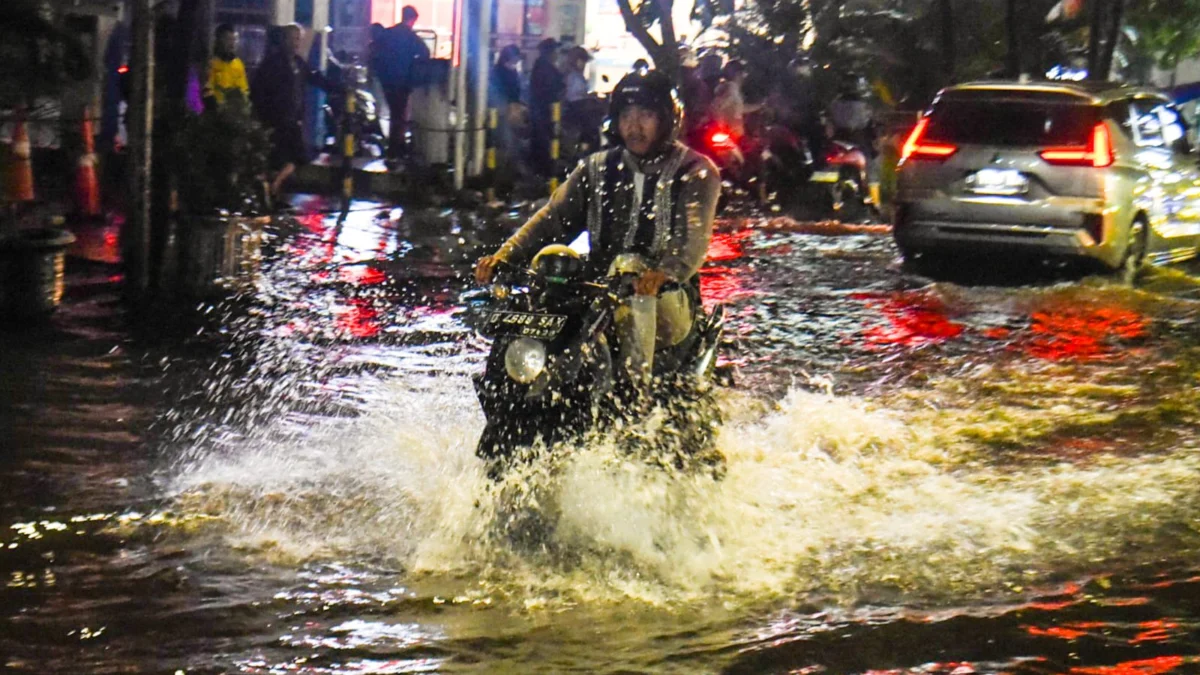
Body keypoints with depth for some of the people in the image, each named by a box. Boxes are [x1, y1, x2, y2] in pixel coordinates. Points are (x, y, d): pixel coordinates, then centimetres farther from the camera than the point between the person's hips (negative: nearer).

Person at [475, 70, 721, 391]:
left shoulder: (696, 172, 3)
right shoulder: (597, 168, 18)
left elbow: (693, 236, -14)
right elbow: (554, 217, 8)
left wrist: (664, 273, -37)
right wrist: (504, 255, -11)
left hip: (667, 300, -4)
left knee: (635, 305, -39)